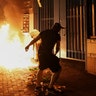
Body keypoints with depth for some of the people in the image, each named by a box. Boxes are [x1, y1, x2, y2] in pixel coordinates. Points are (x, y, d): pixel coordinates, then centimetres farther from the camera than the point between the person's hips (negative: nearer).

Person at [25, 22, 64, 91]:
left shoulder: (44, 32, 11)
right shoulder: (57, 35, -1)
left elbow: (35, 39, 15)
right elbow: (58, 47, 2)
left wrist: (28, 45, 29)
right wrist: (55, 53, 22)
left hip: (40, 53, 7)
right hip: (48, 54, -6)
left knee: (41, 68, 29)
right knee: (58, 69, 5)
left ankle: (38, 84, 33)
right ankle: (51, 86, 3)